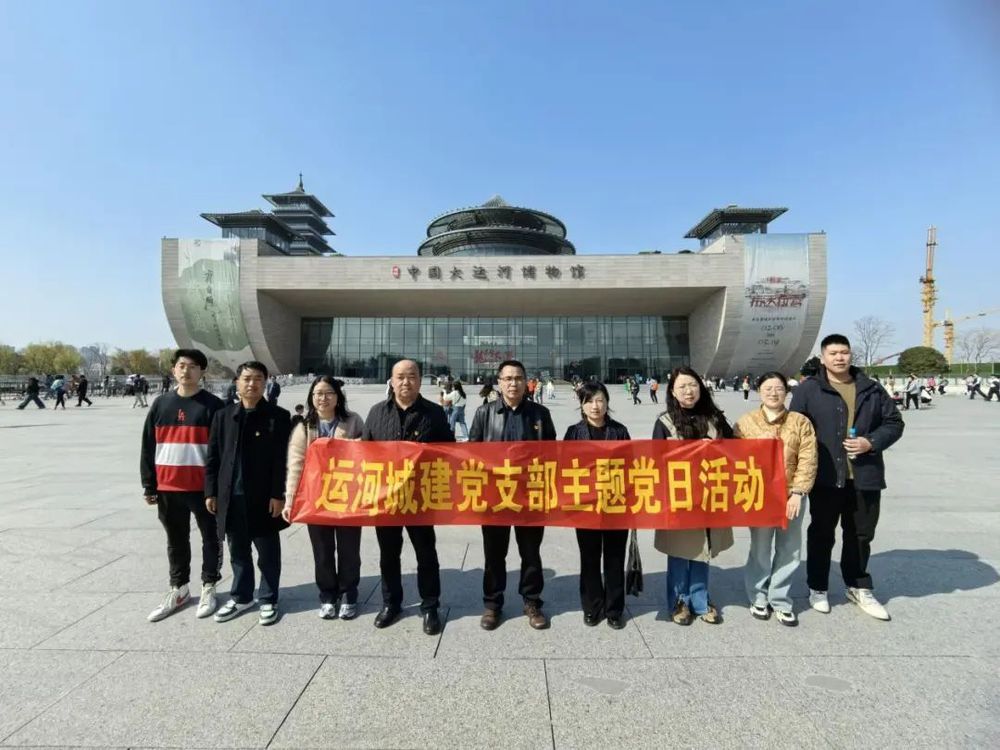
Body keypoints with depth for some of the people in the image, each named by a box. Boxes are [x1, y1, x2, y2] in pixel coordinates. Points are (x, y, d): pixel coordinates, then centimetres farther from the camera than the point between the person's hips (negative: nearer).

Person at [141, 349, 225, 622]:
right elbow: (148, 447, 9)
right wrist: (149, 486, 6)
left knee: (210, 538, 8)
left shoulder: (213, 405, -7)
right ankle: (178, 589, 32)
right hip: (168, 487, 4)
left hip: (203, 487, -4)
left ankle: (209, 588, 25)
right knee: (176, 541, 17)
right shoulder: (161, 404, 6)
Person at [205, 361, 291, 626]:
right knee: (238, 552, 17)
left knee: (268, 553, 8)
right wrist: (211, 492, 4)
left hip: (264, 497, -3)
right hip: (231, 497, 4)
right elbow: (213, 457, 8)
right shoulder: (223, 415, 7)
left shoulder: (278, 416, -5)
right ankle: (241, 597, 33)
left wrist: (278, 495, -12)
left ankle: (268, 600, 23)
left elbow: (283, 460, -8)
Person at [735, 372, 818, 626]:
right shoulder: (745, 422, 1)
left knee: (788, 551, 9)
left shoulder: (801, 422, 0)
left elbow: (808, 461, -4)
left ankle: (781, 601, 24)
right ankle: (759, 597, 26)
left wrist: (798, 492, -9)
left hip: (791, 496, 1)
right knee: (760, 549, 8)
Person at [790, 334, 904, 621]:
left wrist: (872, 442, -7)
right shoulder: (807, 390, -3)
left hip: (865, 476, 3)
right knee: (822, 534, 9)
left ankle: (859, 587, 33)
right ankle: (817, 587, 24)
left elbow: (894, 422, 11)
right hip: (826, 477, -3)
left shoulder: (871, 389, 8)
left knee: (861, 535, 16)